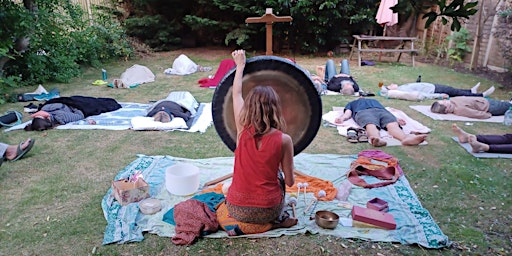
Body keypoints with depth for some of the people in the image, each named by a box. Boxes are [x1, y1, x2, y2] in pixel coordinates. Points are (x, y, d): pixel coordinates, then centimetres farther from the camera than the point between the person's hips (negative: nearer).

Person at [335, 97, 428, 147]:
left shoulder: (374, 101, 46)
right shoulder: (352, 103, 42)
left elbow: (385, 112, 27)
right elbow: (348, 113, 20)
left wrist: (396, 119, 5)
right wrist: (342, 118, -5)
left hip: (380, 110, 3)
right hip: (363, 112, -2)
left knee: (392, 124, -33)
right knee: (371, 125, -39)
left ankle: (406, 138, -64)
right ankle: (377, 139, -72)